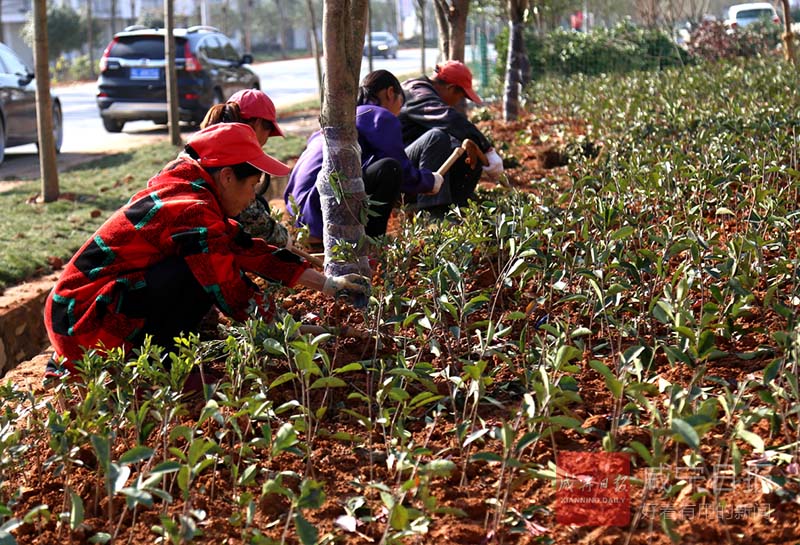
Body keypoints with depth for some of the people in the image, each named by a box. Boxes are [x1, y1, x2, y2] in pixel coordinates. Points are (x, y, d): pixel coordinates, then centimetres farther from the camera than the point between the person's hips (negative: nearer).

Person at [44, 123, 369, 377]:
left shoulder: (185, 191, 11)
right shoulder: (194, 213, -19)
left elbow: (249, 250, 15)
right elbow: (235, 297, -16)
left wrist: (330, 285, 15)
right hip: (85, 328, -10)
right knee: (195, 276, -22)